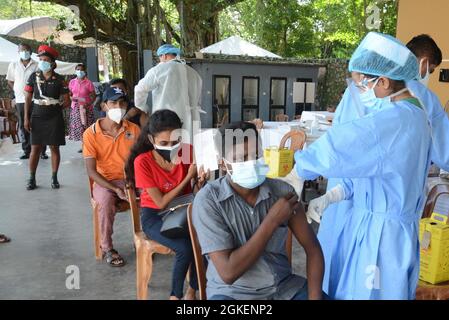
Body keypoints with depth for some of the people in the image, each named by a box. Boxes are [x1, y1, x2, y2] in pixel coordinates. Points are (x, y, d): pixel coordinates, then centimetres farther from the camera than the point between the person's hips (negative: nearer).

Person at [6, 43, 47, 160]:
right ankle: (26, 150, 15)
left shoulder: (36, 66, -1)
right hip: (20, 100, 3)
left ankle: (42, 151, 3)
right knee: (23, 126, 7)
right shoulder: (13, 65, 9)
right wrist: (17, 91, 8)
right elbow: (10, 81, 17)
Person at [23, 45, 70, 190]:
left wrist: (55, 107, -5)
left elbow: (67, 101, 3)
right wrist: (26, 118, -1)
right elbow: (28, 98, 3)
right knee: (35, 148, 3)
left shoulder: (59, 80, -1)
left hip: (54, 118, -1)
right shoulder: (34, 76, 3)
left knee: (54, 147, 3)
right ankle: (32, 178, 12)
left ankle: (54, 178, 14)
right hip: (37, 118, 1)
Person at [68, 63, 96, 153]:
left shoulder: (88, 83, -5)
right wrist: (72, 98, -8)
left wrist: (88, 104, -20)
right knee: (78, 127, 3)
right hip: (75, 107, 4)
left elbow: (93, 96, -5)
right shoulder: (72, 82, 7)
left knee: (86, 126, -6)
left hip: (86, 108, -4)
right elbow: (69, 94, 14)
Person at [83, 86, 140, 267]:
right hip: (104, 182, -2)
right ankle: (107, 248, -11)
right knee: (106, 201, -34)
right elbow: (91, 171, -11)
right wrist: (116, 189, -22)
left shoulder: (134, 129, 0)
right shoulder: (91, 133, -8)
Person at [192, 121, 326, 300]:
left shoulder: (282, 191, -7)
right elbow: (228, 272, -22)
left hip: (284, 286, 3)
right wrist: (272, 220, -21)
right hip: (232, 292, -3)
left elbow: (312, 248, 0)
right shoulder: (208, 200, -17)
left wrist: (314, 296, -14)